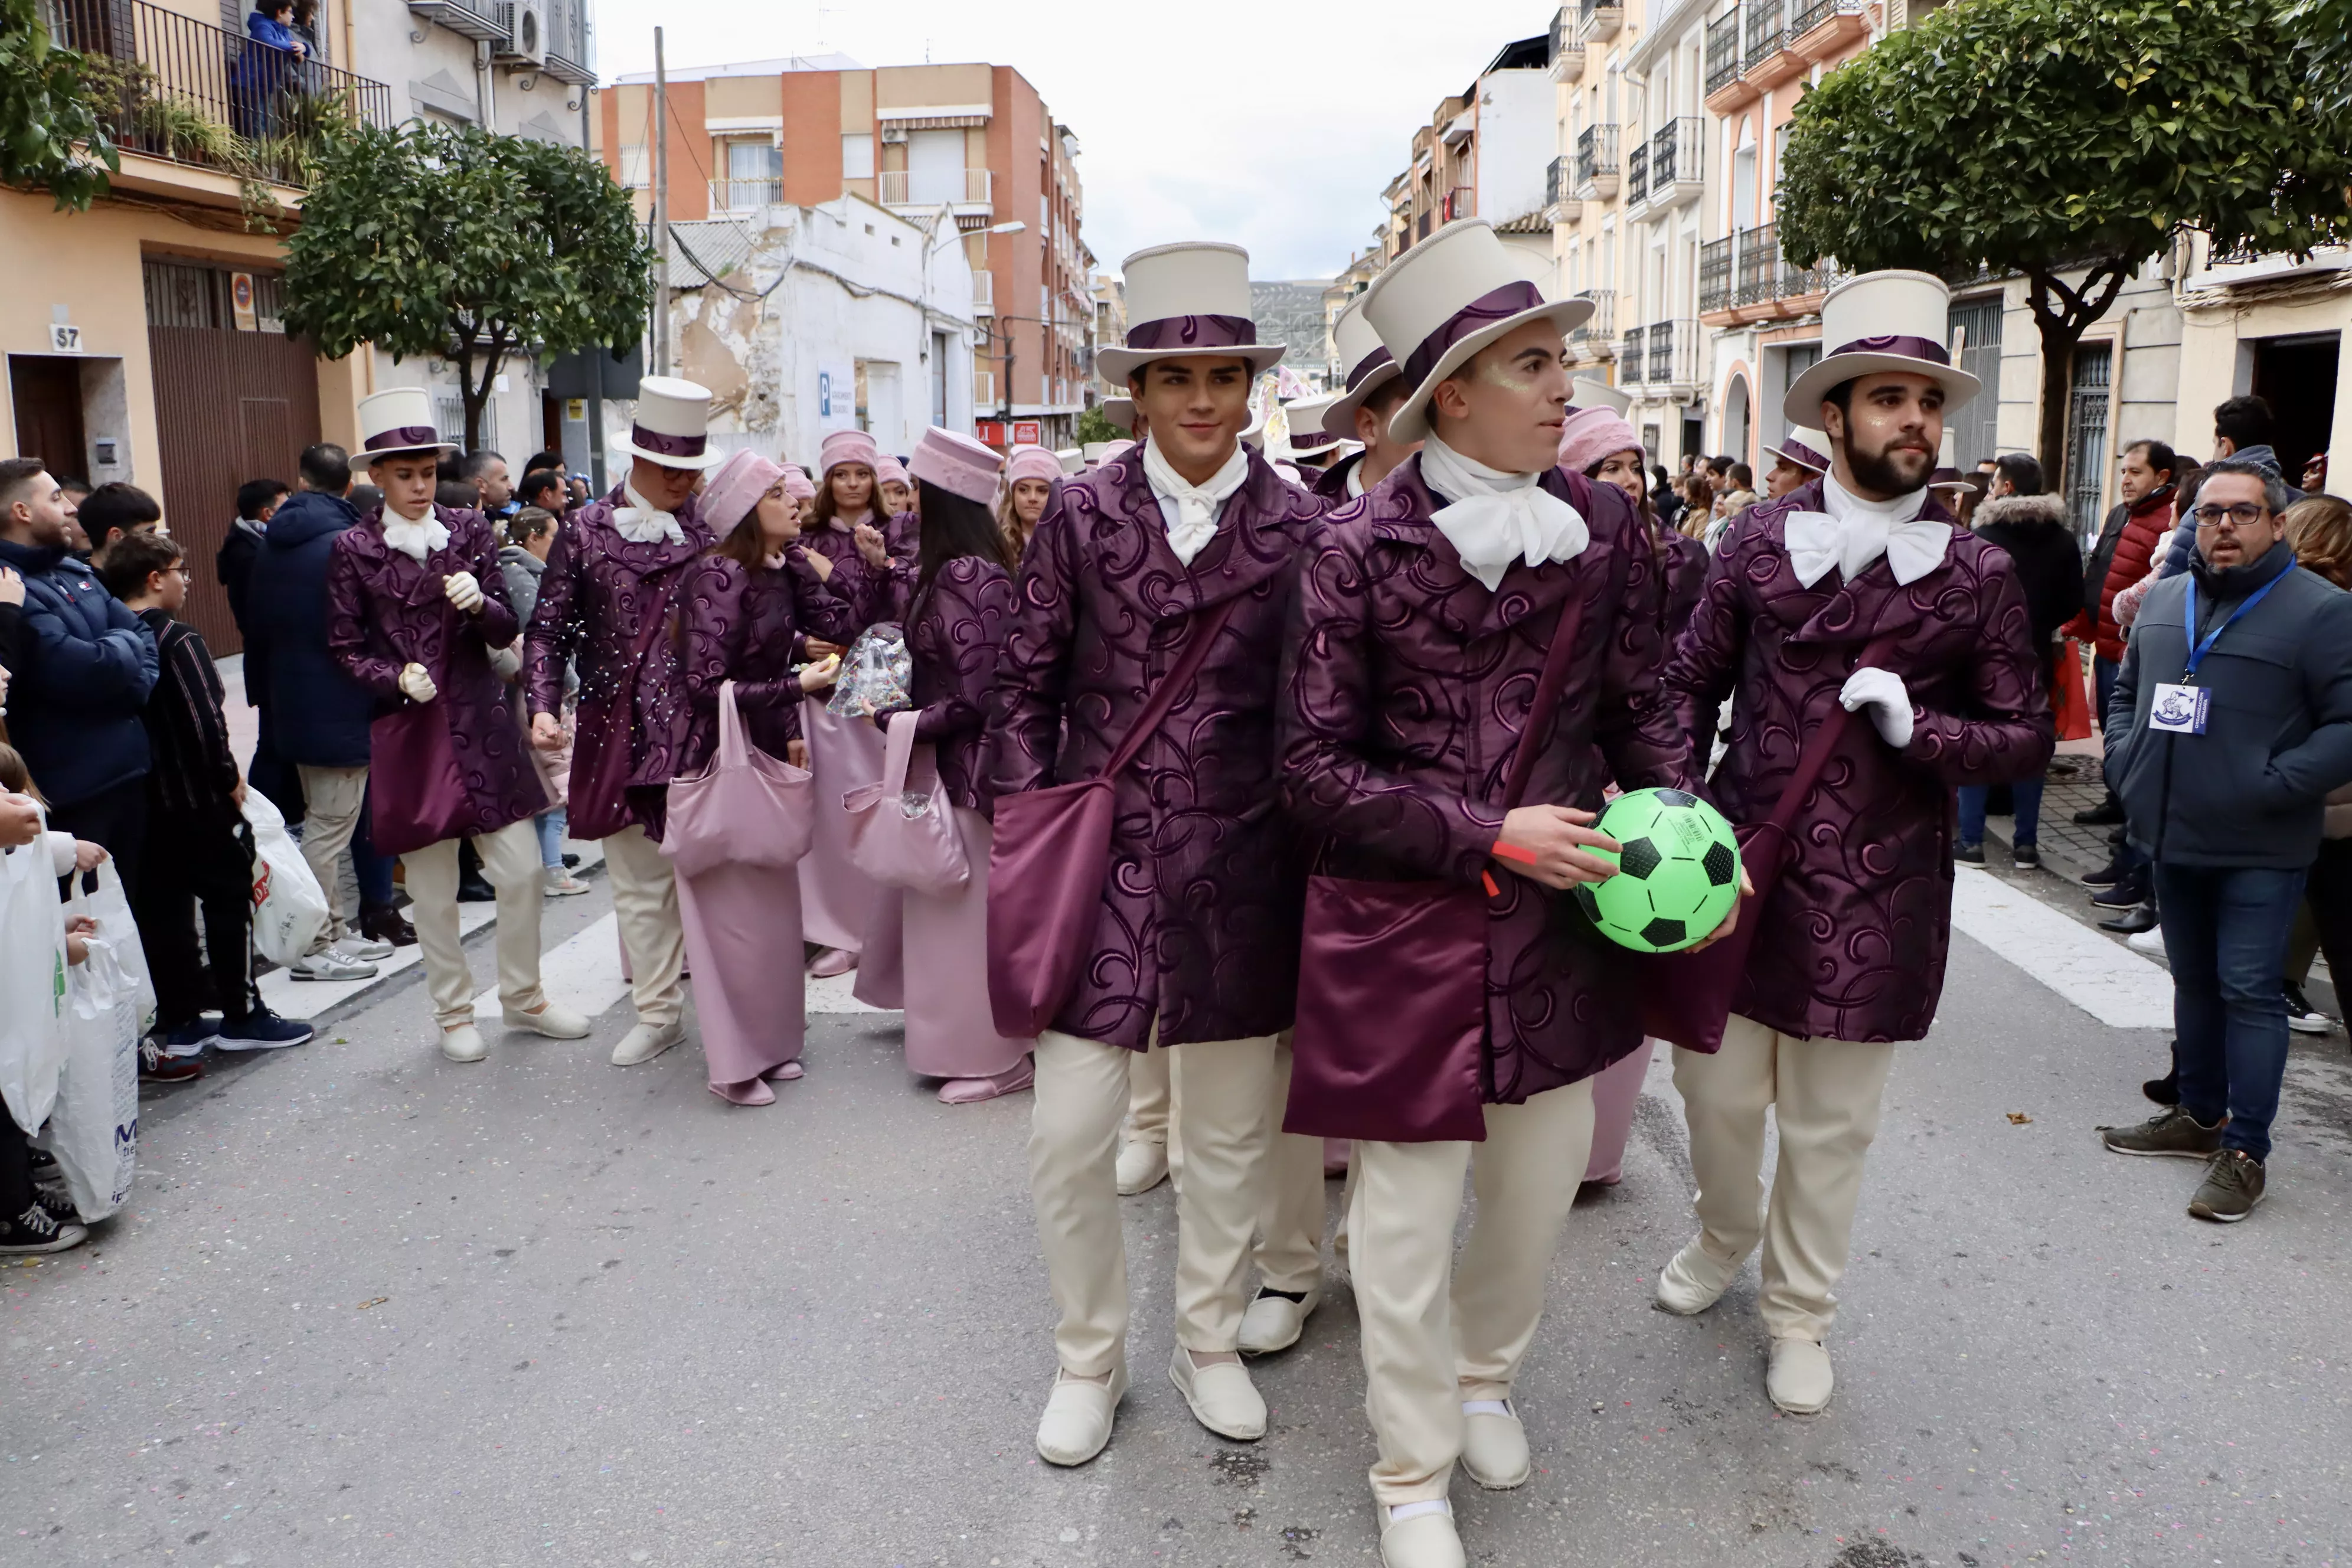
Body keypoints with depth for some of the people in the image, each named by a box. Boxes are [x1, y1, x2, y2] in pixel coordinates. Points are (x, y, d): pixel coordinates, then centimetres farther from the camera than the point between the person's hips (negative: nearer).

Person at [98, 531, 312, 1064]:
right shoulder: (179, 642, -16)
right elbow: (205, 721, -21)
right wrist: (229, 777, -8)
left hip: (142, 800, 7)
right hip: (198, 799, -7)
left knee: (161, 909, 11)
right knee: (229, 899, 5)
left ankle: (178, 1025, 18)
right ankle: (242, 1016, 12)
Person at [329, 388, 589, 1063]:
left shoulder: (469, 532, 7)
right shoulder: (353, 549, 1)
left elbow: (507, 631, 3)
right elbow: (345, 649, 4)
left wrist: (480, 603, -18)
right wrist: (397, 677, -15)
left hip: (482, 722, 2)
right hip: (406, 729, -2)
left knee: (522, 870, 2)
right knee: (433, 889, 6)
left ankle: (522, 996, 23)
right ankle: (454, 1012, 23)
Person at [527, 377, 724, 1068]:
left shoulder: (711, 530, 3)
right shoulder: (585, 531, 4)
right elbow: (549, 629, 3)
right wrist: (544, 706, -9)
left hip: (701, 729, -1)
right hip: (618, 733, 1)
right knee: (638, 880, 9)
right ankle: (657, 1011, 22)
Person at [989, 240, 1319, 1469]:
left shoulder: (1297, 525, -1)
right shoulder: (1081, 512, 0)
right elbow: (1026, 684, 4)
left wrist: (1316, 849, 1)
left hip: (1239, 867, 1)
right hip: (1099, 854, 0)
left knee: (1230, 1133, 13)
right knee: (1067, 1138, 1)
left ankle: (1209, 1343, 36)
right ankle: (1089, 1356, 26)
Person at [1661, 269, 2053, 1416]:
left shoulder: (1977, 575, -1)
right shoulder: (1761, 541, 1)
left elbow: (2027, 739, 2)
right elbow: (1689, 685, 5)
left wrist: (1917, 727, -15)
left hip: (1875, 894, 0)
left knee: (1831, 1125, 11)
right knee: (1716, 1089, 12)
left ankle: (1798, 1314, 33)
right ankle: (1724, 1234, 44)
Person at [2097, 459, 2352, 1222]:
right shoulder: (2164, 600, 10)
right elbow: (2126, 691, 22)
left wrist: (2273, 787, -21)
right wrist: (2126, 763, 7)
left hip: (2259, 851, -6)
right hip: (2174, 839, 6)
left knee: (2249, 991, -3)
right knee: (2194, 981, 17)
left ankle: (2246, 1152, 6)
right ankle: (2199, 1115, 32)